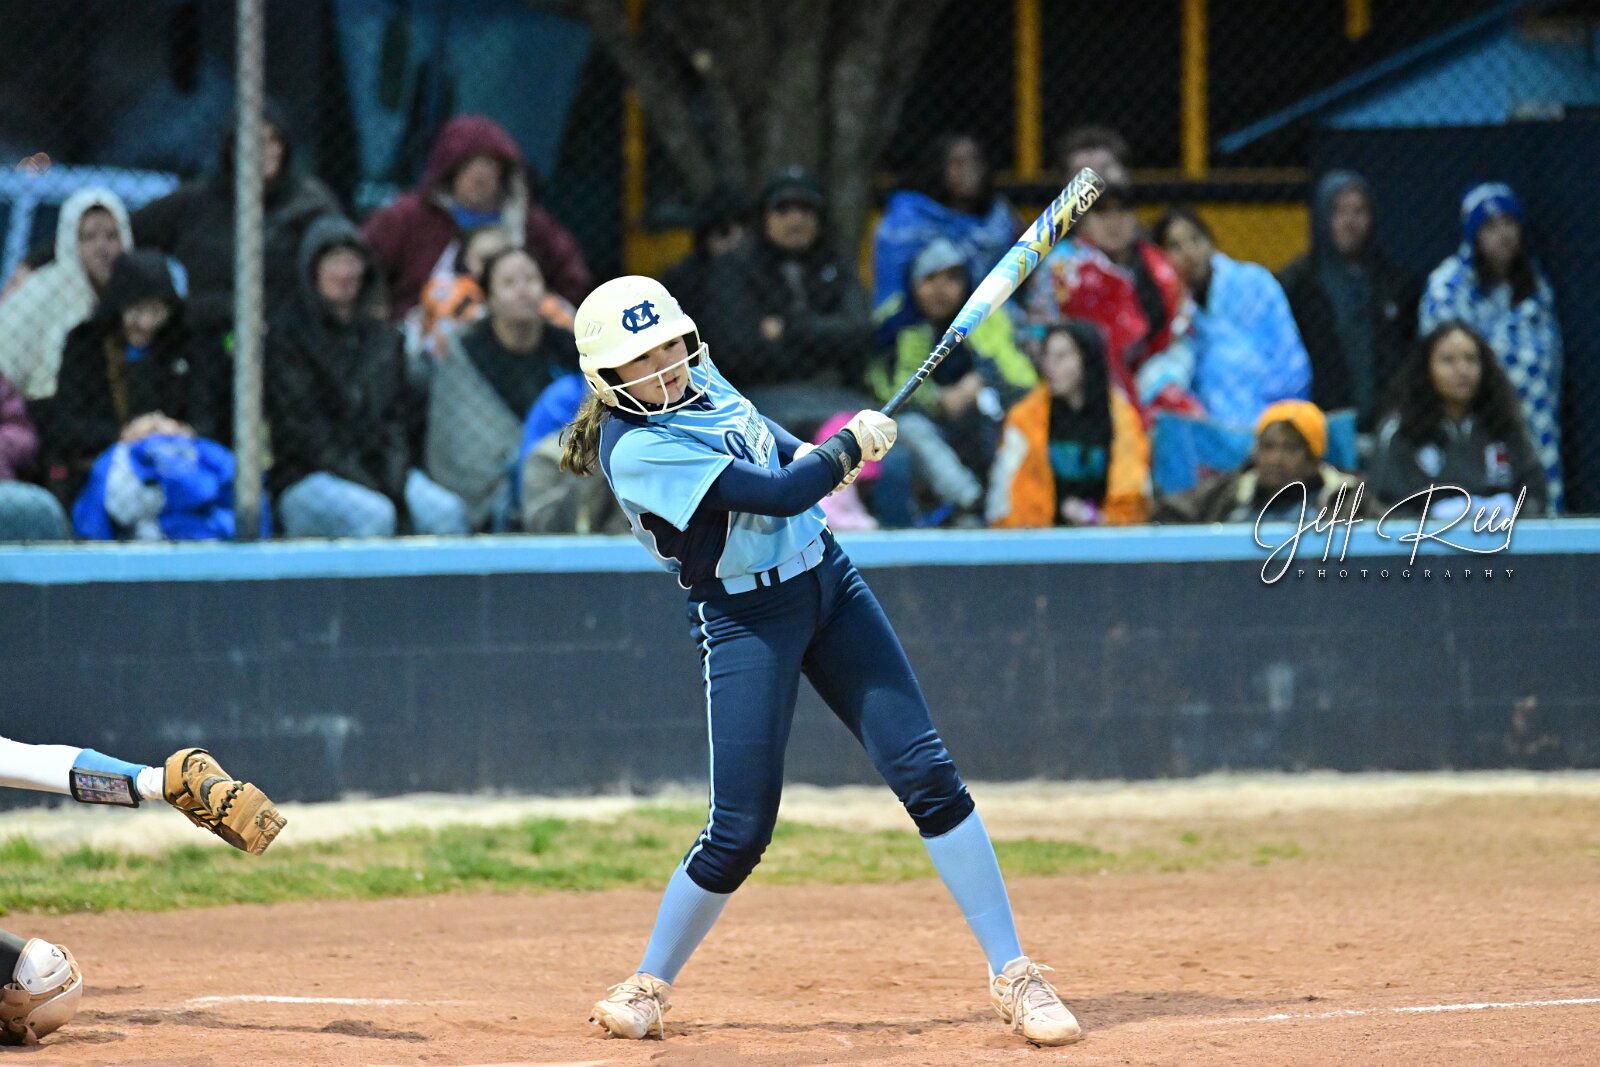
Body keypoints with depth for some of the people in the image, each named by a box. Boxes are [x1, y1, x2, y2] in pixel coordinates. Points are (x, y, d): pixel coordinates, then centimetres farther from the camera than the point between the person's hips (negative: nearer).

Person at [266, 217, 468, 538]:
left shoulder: (383, 336, 18)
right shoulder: (287, 336, 0)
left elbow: (397, 416, 13)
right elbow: (302, 428, -8)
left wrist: (395, 484, -7)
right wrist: (369, 487, -16)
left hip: (380, 471, 5)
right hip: (307, 479, -5)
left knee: (448, 511, -25)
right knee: (375, 516, -36)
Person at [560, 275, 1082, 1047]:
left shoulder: (702, 382, 3)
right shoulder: (635, 447, -22)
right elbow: (779, 494, -24)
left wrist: (818, 456, 1)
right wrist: (850, 446, -8)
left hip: (829, 583, 6)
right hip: (744, 623, -6)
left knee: (927, 773, -3)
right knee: (739, 830, -8)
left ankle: (1013, 975, -1)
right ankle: (649, 985, 16)